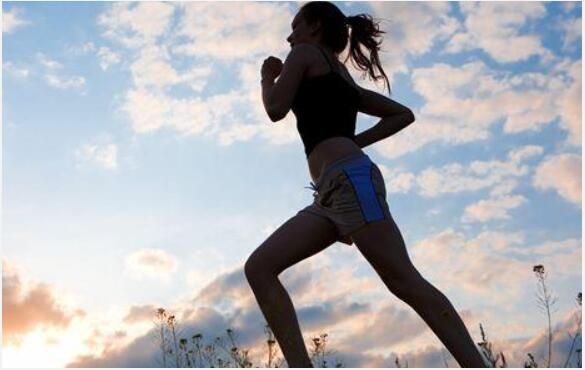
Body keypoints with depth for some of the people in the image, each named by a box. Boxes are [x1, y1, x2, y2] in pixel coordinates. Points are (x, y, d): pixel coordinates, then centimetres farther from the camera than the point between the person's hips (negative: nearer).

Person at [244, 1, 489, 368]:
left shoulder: (306, 53, 11)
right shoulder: (345, 82, 31)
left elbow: (276, 110, -1)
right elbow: (404, 114, 30)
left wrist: (268, 77, 20)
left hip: (350, 178, -9)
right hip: (332, 195, 9)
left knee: (404, 281, -14)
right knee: (259, 267, -1)